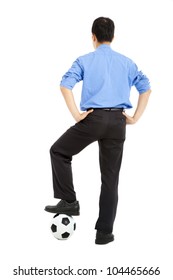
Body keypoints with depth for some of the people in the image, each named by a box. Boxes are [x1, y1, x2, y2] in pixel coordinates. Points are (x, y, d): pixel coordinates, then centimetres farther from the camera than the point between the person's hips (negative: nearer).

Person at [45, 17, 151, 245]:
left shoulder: (85, 60, 5)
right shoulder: (127, 62, 14)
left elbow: (65, 85, -11)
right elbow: (146, 88, 10)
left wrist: (76, 114, -8)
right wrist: (134, 118, 9)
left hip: (93, 118, -3)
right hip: (117, 121, 3)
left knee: (59, 152, 19)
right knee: (110, 178, 8)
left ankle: (69, 201, 9)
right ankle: (104, 232, 12)